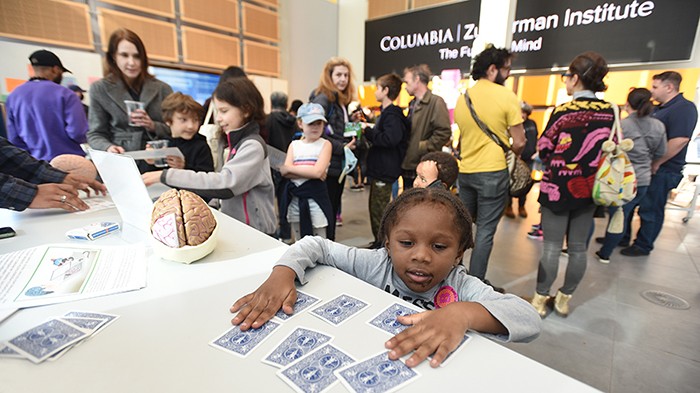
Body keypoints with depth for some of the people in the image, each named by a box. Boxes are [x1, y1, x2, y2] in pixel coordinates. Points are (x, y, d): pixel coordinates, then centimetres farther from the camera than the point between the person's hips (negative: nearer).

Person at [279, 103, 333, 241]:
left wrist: (291, 168, -11)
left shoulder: (325, 144, -3)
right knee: (299, 244, 18)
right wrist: (309, 172, -16)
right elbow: (285, 172, -6)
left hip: (316, 197, -4)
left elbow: (318, 172, -17)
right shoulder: (294, 145, 7)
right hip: (295, 198, 4)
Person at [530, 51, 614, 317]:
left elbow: (544, 150, -7)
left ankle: (541, 299, 14)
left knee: (552, 246, 4)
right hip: (588, 189, 5)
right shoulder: (610, 112, 3)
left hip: (558, 187, -4)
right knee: (578, 248, 12)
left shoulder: (563, 111, -12)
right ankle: (564, 299, 25)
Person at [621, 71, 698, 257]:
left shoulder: (684, 108, -15)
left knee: (651, 210, 2)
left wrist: (656, 164, -20)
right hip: (645, 168, 9)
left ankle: (643, 245, 16)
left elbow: (680, 140, -25)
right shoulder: (659, 108, 14)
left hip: (661, 171, -9)